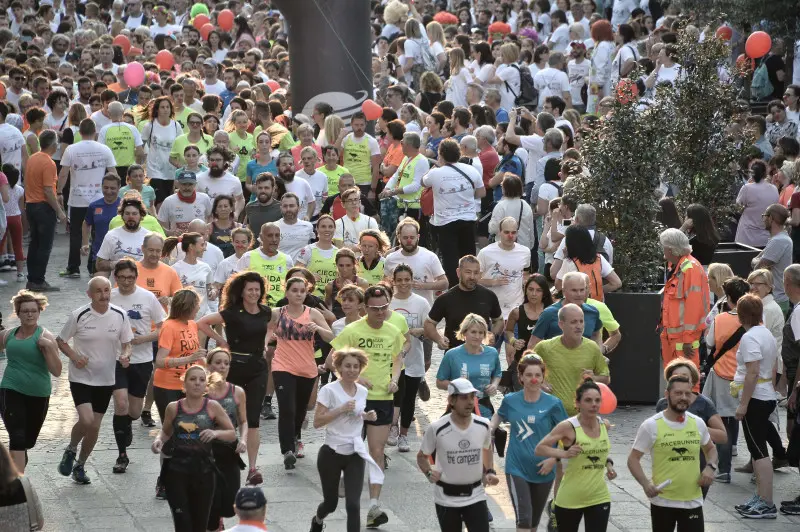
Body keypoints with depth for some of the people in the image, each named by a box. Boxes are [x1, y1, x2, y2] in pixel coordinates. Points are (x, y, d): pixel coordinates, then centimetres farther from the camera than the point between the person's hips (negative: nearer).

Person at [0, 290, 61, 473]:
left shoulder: (45, 337, -7)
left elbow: (57, 371, -13)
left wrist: (48, 347, -23)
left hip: (38, 396, 0)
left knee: (28, 441, 14)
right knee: (17, 437, -16)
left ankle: (18, 468, 44)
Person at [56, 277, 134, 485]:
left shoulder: (119, 315, -4)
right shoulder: (78, 316, -11)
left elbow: (126, 343, 7)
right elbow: (60, 341, 1)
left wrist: (125, 355, -16)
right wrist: (74, 356, -17)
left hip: (105, 380, 3)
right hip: (81, 378, -3)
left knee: (94, 427, 7)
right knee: (86, 420, -21)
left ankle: (80, 466, 28)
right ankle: (70, 450, 10)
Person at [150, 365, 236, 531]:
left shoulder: (212, 407, -2)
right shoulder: (173, 408, 1)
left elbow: (232, 434, 3)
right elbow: (166, 432, 17)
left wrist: (216, 433, -16)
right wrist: (158, 440, -6)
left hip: (204, 473, 0)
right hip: (177, 471, 0)